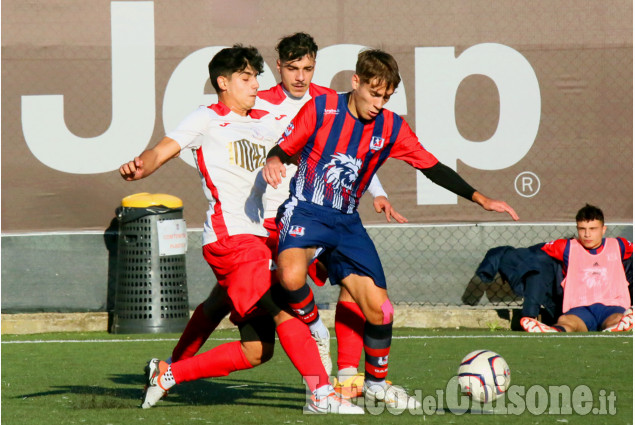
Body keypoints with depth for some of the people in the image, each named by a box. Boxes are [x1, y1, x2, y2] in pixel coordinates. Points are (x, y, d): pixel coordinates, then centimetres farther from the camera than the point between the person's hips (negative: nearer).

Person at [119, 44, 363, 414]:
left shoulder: (264, 123, 22)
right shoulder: (207, 120, 2)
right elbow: (163, 152, -10)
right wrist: (139, 168, -30)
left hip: (257, 237, 8)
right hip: (229, 235, -8)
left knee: (256, 350, 5)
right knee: (285, 308, -22)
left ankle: (168, 374, 17)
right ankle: (321, 394, -22)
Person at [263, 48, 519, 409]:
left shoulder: (391, 127, 2)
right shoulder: (321, 109, -8)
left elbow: (432, 167, 4)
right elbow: (284, 149, -3)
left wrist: (480, 198, -4)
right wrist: (274, 162, -28)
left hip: (347, 222, 4)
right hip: (306, 211, -4)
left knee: (379, 308, 0)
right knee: (291, 275, -36)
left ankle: (376, 384, 24)